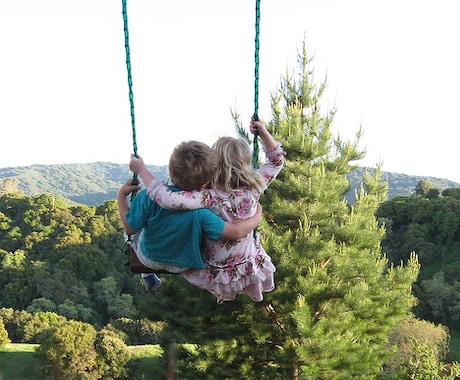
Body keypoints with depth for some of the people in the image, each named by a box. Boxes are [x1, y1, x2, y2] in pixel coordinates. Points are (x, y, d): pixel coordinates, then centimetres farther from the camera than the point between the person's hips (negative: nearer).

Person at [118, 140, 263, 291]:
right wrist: (257, 216, -14)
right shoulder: (200, 213, -36)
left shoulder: (148, 197, -33)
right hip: (181, 266, 0)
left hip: (148, 259, 0)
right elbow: (236, 232, -32)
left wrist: (121, 195, -7)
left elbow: (130, 228, -19)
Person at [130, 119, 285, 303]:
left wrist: (141, 170, -32)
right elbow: (277, 160, -3)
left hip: (222, 274, -4)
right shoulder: (254, 188, -19)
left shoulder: (210, 198, -32)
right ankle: (253, 286, 43)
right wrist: (263, 132, -5)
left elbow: (168, 199, -44)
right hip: (252, 266, 4)